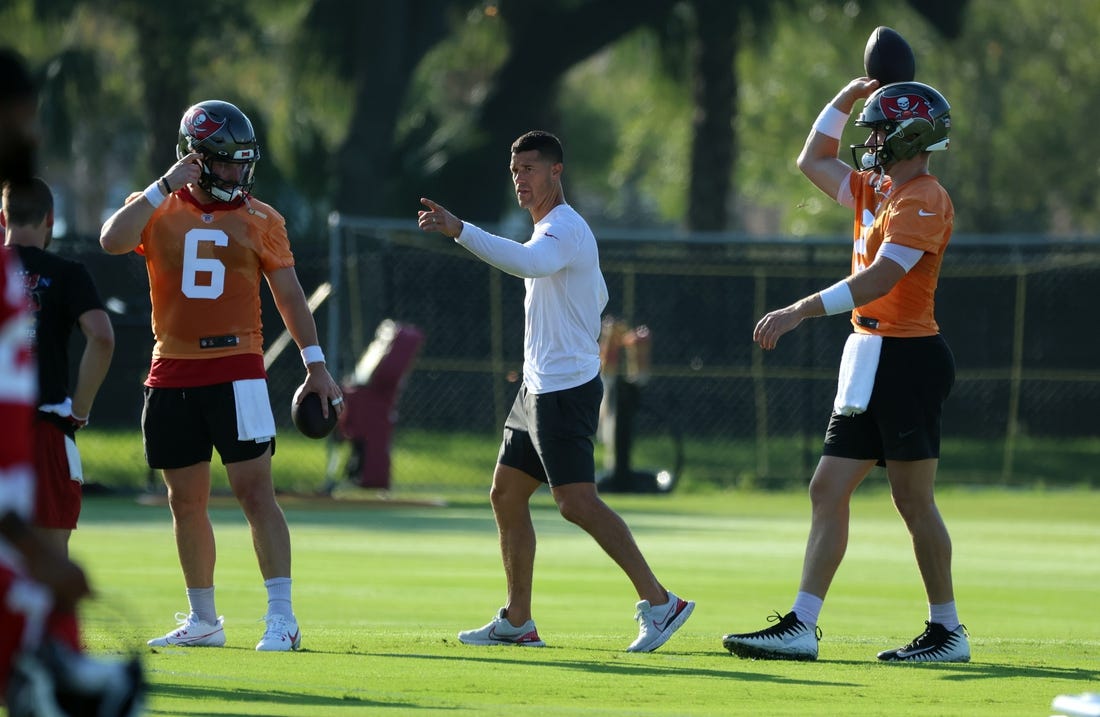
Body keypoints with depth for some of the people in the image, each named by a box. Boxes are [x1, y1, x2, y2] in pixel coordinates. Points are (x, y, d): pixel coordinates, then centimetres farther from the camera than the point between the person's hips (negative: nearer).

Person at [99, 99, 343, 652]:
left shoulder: (259, 219, 5)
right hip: (172, 373, 2)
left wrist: (315, 365, -1)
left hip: (236, 370, -2)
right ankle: (203, 621, 20)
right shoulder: (157, 210, 5)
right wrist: (167, 185, -15)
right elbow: (113, 241, -15)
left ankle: (281, 616, -12)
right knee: (186, 502, 10)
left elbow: (289, 295, 6)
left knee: (255, 492, -10)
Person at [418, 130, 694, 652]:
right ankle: (517, 620, 15)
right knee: (506, 495, 10)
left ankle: (658, 602, -16)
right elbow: (598, 297, 31)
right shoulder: (558, 230, 19)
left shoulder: (563, 228, -14)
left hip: (564, 389, -11)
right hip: (539, 389, 11)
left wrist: (459, 231, -46)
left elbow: (527, 262, -38)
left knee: (576, 500, -16)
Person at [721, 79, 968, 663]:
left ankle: (947, 631, 6)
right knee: (827, 491, 4)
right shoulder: (876, 191, 16)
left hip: (908, 358, -10)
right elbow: (813, 162, 33)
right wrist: (846, 98, 23)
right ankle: (801, 627, 1)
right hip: (870, 362, 10)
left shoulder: (924, 200, -13)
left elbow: (880, 278, -25)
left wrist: (799, 312, -30)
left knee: (913, 501, -4)